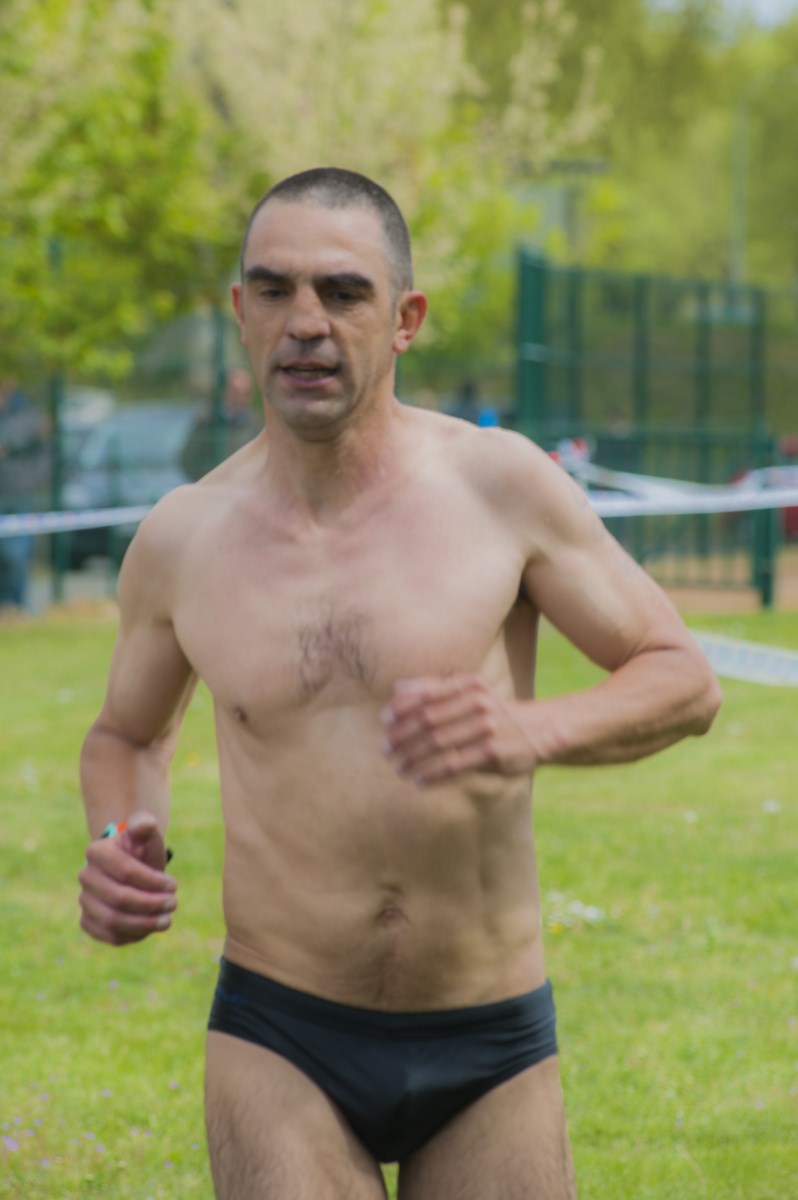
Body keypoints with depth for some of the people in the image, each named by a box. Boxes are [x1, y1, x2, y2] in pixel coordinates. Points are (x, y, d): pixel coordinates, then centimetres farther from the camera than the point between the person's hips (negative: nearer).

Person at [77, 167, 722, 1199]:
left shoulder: (499, 485, -5)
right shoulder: (182, 541, 1)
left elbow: (685, 681, 0)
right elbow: (129, 734, 19)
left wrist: (531, 731, -20)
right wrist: (117, 847, -3)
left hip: (492, 1049, 0)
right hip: (280, 1043, 0)